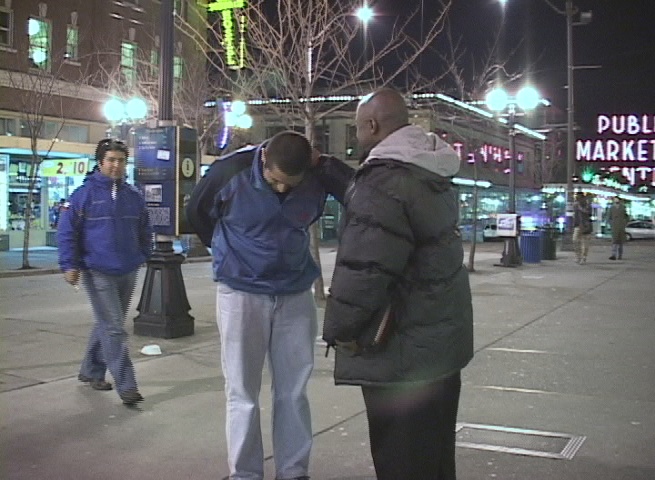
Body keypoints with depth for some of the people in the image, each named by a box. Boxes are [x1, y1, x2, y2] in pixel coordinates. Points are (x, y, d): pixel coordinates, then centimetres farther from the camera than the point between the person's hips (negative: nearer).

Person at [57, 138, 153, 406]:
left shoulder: (133, 196, 7)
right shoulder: (85, 193, -7)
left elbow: (144, 231, 19)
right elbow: (67, 231, -7)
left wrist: (143, 256, 13)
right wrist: (69, 265, -12)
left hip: (128, 273, 6)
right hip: (98, 273, -6)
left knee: (107, 325, 17)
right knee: (114, 329, -8)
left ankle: (91, 372, 34)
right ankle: (126, 387, -4)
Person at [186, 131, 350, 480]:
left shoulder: (318, 178, -10)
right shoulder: (231, 171, -15)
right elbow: (197, 213, 3)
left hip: (296, 295, 2)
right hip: (240, 293, -2)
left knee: (293, 392, 9)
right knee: (242, 394, 4)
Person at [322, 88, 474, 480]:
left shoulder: (383, 180, -19)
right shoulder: (433, 173, 11)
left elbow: (363, 270, -23)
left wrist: (339, 330, -10)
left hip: (402, 350, -9)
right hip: (443, 341, 9)